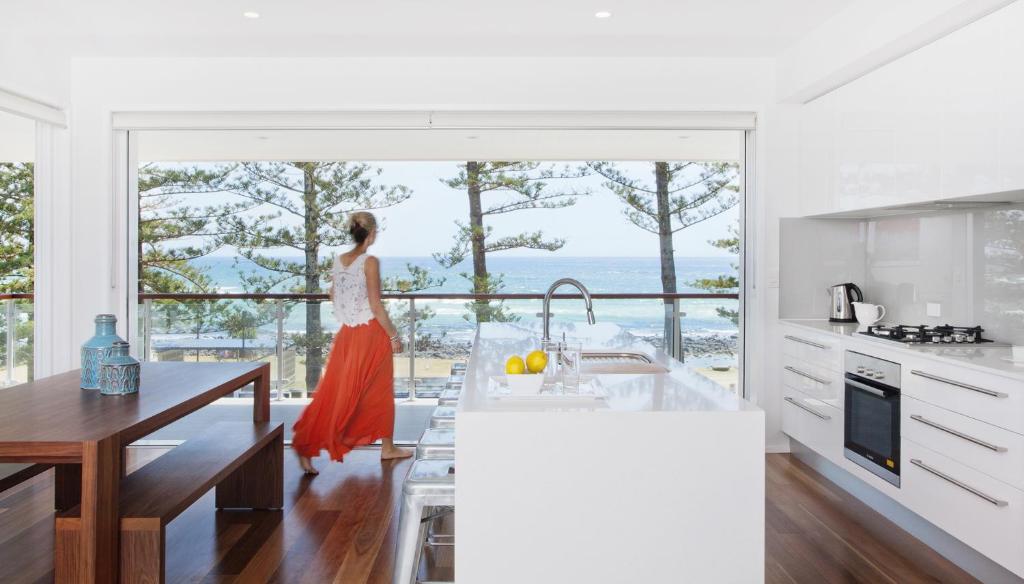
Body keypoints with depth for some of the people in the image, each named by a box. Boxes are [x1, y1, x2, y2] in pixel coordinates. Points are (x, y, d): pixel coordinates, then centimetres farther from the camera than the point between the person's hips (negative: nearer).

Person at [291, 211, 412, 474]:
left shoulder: (337, 261, 5)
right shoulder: (370, 262, -15)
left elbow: (334, 300, 12)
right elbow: (376, 306, -16)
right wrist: (394, 335, -8)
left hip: (346, 335, 6)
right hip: (371, 333, -6)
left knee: (334, 393, 9)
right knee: (380, 392, 10)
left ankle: (306, 445, 2)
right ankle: (387, 447, 24)